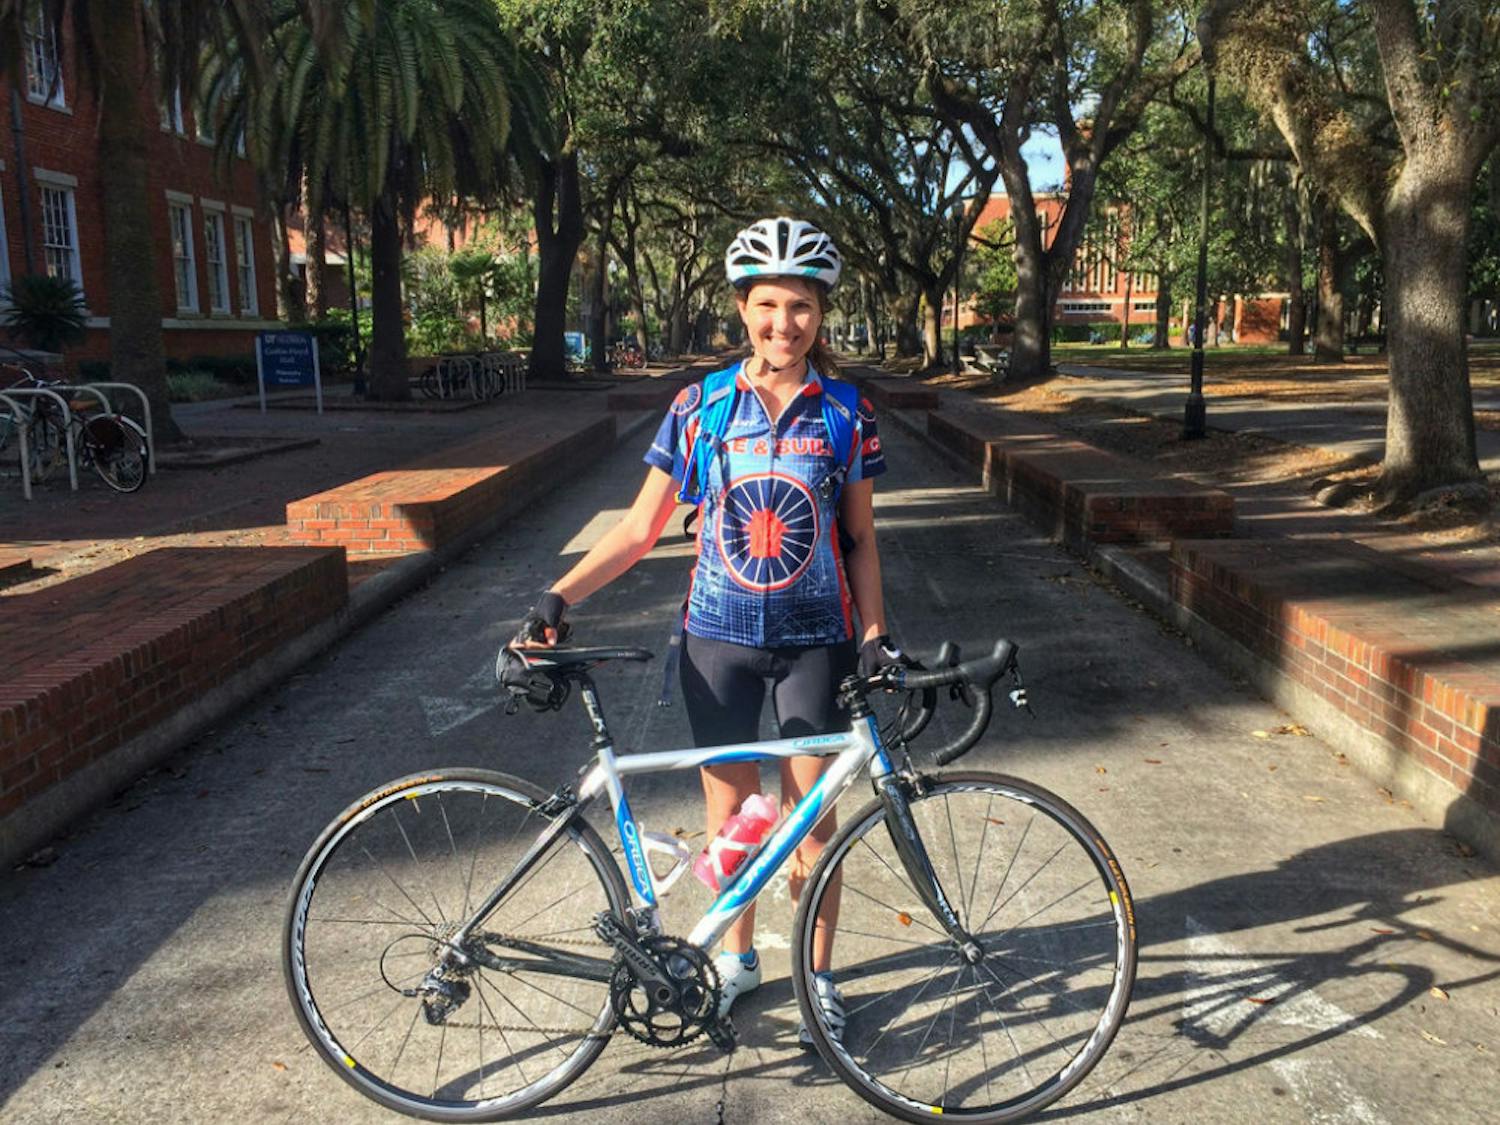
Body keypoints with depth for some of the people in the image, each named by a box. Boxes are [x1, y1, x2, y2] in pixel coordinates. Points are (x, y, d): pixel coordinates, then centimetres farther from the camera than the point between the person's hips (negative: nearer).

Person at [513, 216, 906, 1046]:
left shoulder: (846, 413, -2)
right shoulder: (701, 406, -2)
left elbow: (859, 539, 4)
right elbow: (642, 526, 0)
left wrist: (874, 635, -6)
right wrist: (558, 596, -9)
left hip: (814, 640, -1)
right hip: (719, 637, 1)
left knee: (810, 818, 6)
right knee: (729, 809, 12)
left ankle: (818, 975, 27)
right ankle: (737, 955, 35)